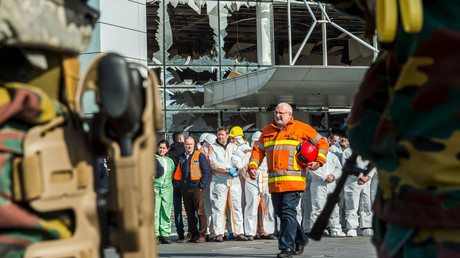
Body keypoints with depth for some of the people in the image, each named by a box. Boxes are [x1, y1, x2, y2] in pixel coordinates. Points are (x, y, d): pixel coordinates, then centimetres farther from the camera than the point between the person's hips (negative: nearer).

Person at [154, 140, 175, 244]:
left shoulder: (170, 161, 20)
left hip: (167, 189, 4)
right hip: (155, 188, -4)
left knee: (166, 213, 1)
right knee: (155, 212, -9)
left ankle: (165, 235, 5)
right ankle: (155, 235, -8)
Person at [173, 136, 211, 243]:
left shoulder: (200, 156, 1)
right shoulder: (181, 157, 16)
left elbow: (207, 172, -2)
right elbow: (178, 173, 23)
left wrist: (201, 186, -9)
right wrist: (180, 185, 11)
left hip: (196, 188, -5)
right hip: (185, 189, 5)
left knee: (200, 212, -7)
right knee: (189, 214, 8)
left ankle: (202, 235, -4)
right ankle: (191, 235, 13)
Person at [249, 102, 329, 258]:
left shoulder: (301, 128, 3)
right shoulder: (267, 131, 17)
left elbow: (322, 143, 7)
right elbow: (258, 149, 20)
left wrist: (319, 161, -6)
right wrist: (253, 166, 4)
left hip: (293, 180, -6)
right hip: (274, 181, 6)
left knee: (288, 212, -12)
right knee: (280, 212, 11)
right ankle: (300, 239, 28)